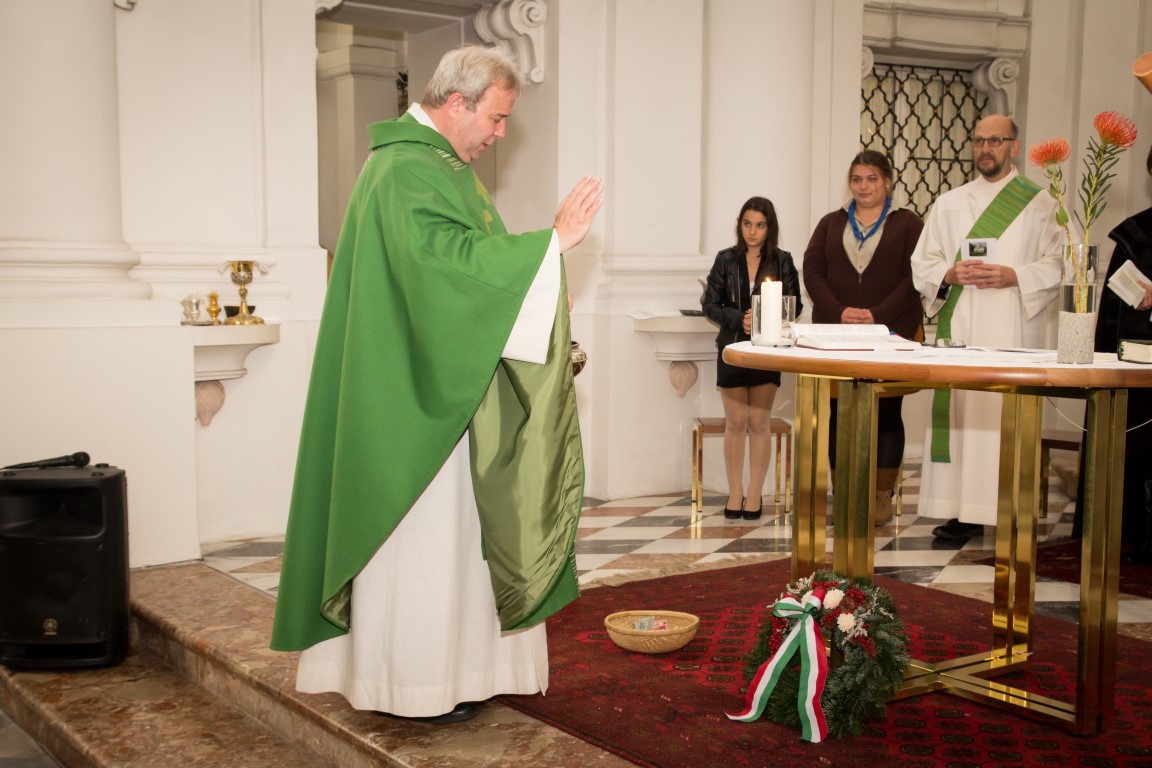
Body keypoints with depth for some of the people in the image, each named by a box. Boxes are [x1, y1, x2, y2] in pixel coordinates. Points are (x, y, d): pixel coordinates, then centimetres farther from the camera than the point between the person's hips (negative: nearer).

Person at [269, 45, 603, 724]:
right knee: (424, 536, -3)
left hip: (450, 393, 11)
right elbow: (451, 259, -28)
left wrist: (542, 292, 8)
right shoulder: (406, 170, -17)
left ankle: (457, 661, 24)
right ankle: (416, 683, 9)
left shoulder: (443, 165, 17)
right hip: (416, 396, -11)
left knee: (455, 529, 14)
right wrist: (552, 240, -26)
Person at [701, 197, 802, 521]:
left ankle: (755, 494, 9)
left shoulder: (782, 261, 3)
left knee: (759, 422, 1)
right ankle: (735, 492, 11)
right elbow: (710, 304, 3)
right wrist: (739, 319, -13)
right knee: (735, 422, 2)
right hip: (732, 346, 0)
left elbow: (794, 305, 2)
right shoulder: (726, 260, 4)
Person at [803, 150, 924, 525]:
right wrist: (839, 311, -11)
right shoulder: (831, 224, 14)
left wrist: (878, 315, -15)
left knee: (886, 413, 0)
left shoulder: (908, 224, 6)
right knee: (839, 413, 2)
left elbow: (914, 277, -3)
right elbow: (813, 272, 4)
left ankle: (883, 496, 7)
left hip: (891, 335, -2)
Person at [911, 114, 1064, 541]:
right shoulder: (948, 205, 16)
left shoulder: (1040, 204, 8)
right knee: (958, 411, -3)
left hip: (1015, 329, -2)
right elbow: (922, 264, 13)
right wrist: (951, 273, -7)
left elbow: (1057, 265, 2)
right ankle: (963, 511, 1)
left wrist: (1013, 276, -14)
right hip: (959, 329, 3)